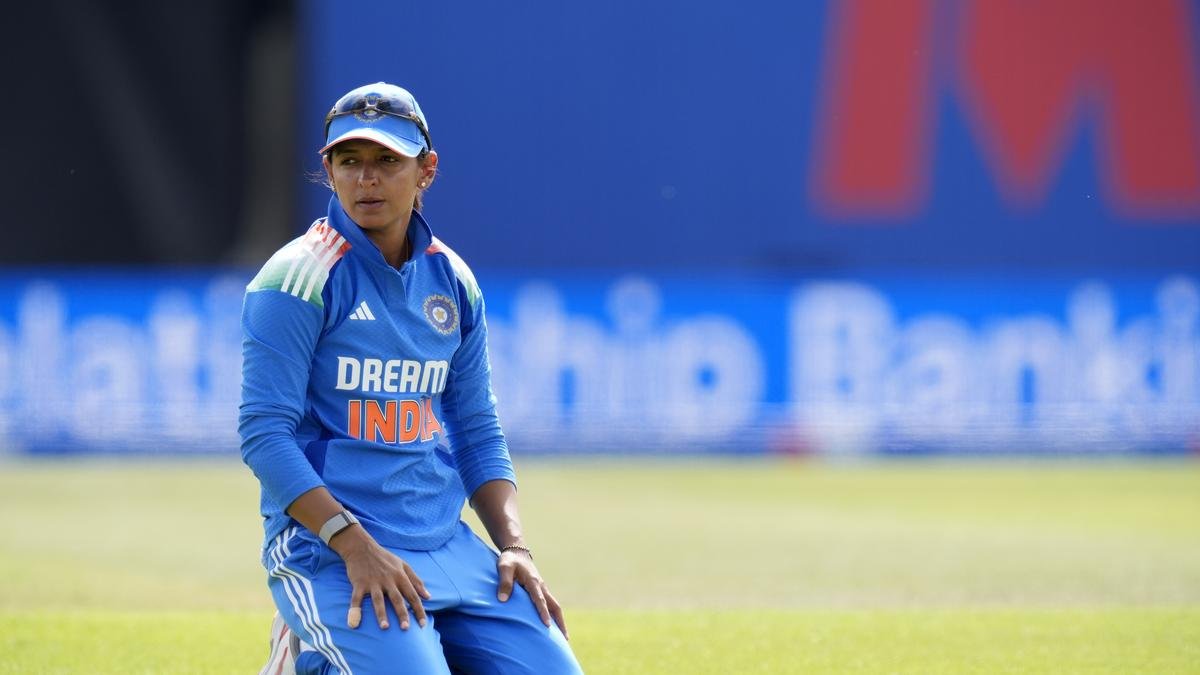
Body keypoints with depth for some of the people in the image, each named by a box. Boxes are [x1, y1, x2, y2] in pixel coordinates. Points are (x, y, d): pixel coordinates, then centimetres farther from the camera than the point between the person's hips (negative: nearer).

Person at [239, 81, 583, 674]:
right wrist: (356, 545, -21)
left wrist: (513, 546, 2)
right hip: (327, 551, -6)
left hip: (447, 546, 6)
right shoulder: (299, 280, -8)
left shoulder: (453, 282, 11)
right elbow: (264, 433, -13)